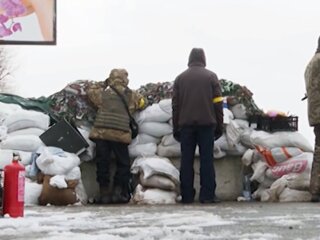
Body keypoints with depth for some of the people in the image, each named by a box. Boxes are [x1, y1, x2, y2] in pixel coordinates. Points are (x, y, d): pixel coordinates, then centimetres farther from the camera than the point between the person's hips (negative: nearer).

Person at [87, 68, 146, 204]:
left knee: (102, 163, 6)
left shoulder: (103, 94, 9)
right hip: (121, 135, -1)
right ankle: (118, 191, 3)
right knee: (123, 163, 11)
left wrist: (103, 84, 34)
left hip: (101, 132, 1)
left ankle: (104, 193, 5)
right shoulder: (131, 96, 10)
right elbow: (143, 102, 26)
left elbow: (91, 91, 27)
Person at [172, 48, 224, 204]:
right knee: (207, 159, 0)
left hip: (186, 124, 1)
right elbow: (218, 103, 1)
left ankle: (187, 195, 0)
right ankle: (207, 195, -4)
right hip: (207, 123, -1)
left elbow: (175, 104, 7)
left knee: (186, 160, 3)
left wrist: (176, 128, 10)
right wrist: (219, 126, 5)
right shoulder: (211, 76, 4)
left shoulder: (180, 78, 9)